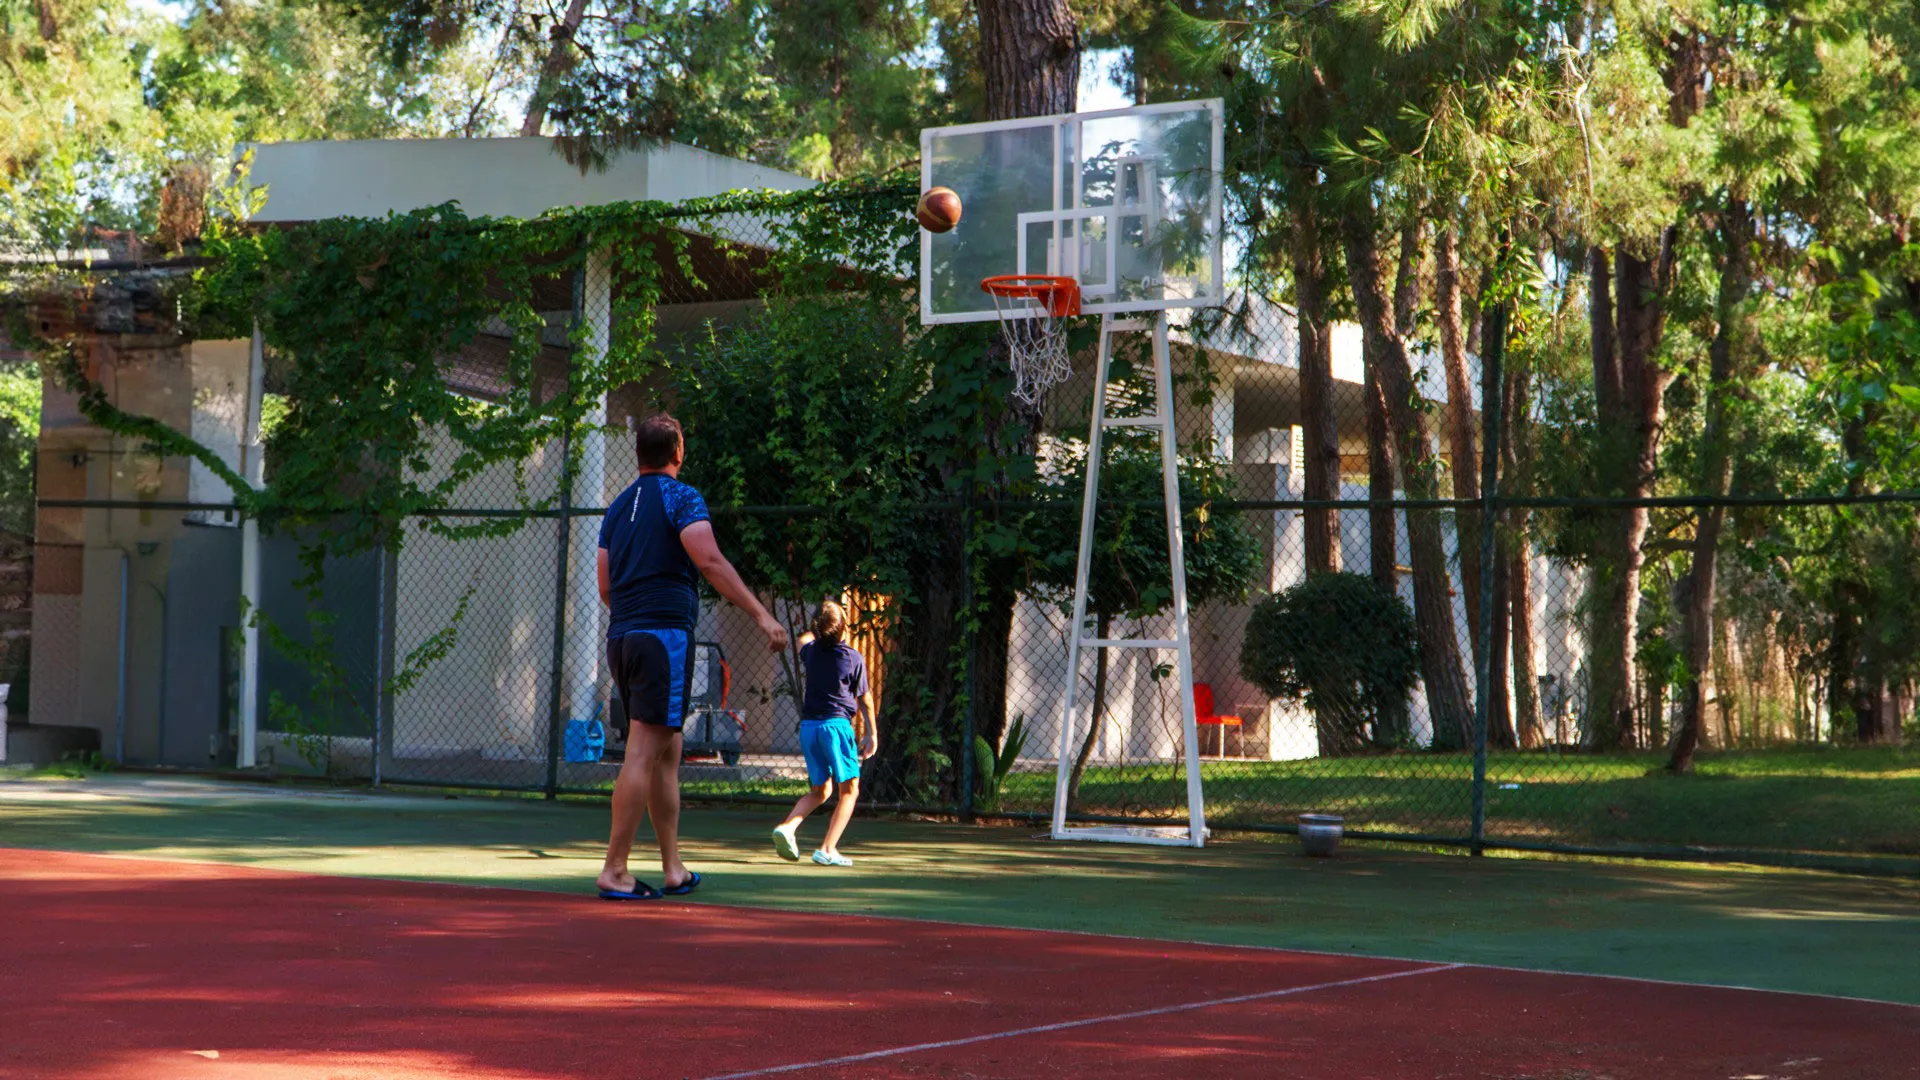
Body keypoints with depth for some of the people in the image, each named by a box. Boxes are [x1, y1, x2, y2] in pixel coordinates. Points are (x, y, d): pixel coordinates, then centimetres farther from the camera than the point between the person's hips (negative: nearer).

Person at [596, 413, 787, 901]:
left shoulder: (618, 507, 18)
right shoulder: (680, 497, -4)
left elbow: (605, 588, 19)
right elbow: (710, 561, -17)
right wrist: (761, 614, -20)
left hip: (622, 637, 8)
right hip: (665, 633, -8)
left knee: (667, 752, 14)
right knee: (643, 754, -9)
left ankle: (673, 869, 16)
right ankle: (614, 871, -12)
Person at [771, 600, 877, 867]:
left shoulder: (811, 651, 6)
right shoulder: (854, 658, -5)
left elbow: (803, 640, 33)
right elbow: (865, 700, 3)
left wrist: (820, 633, 47)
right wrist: (872, 734, 13)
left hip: (808, 726, 5)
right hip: (837, 724, -5)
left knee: (819, 790, 18)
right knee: (849, 790, 3)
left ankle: (787, 827, -6)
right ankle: (828, 850, -10)